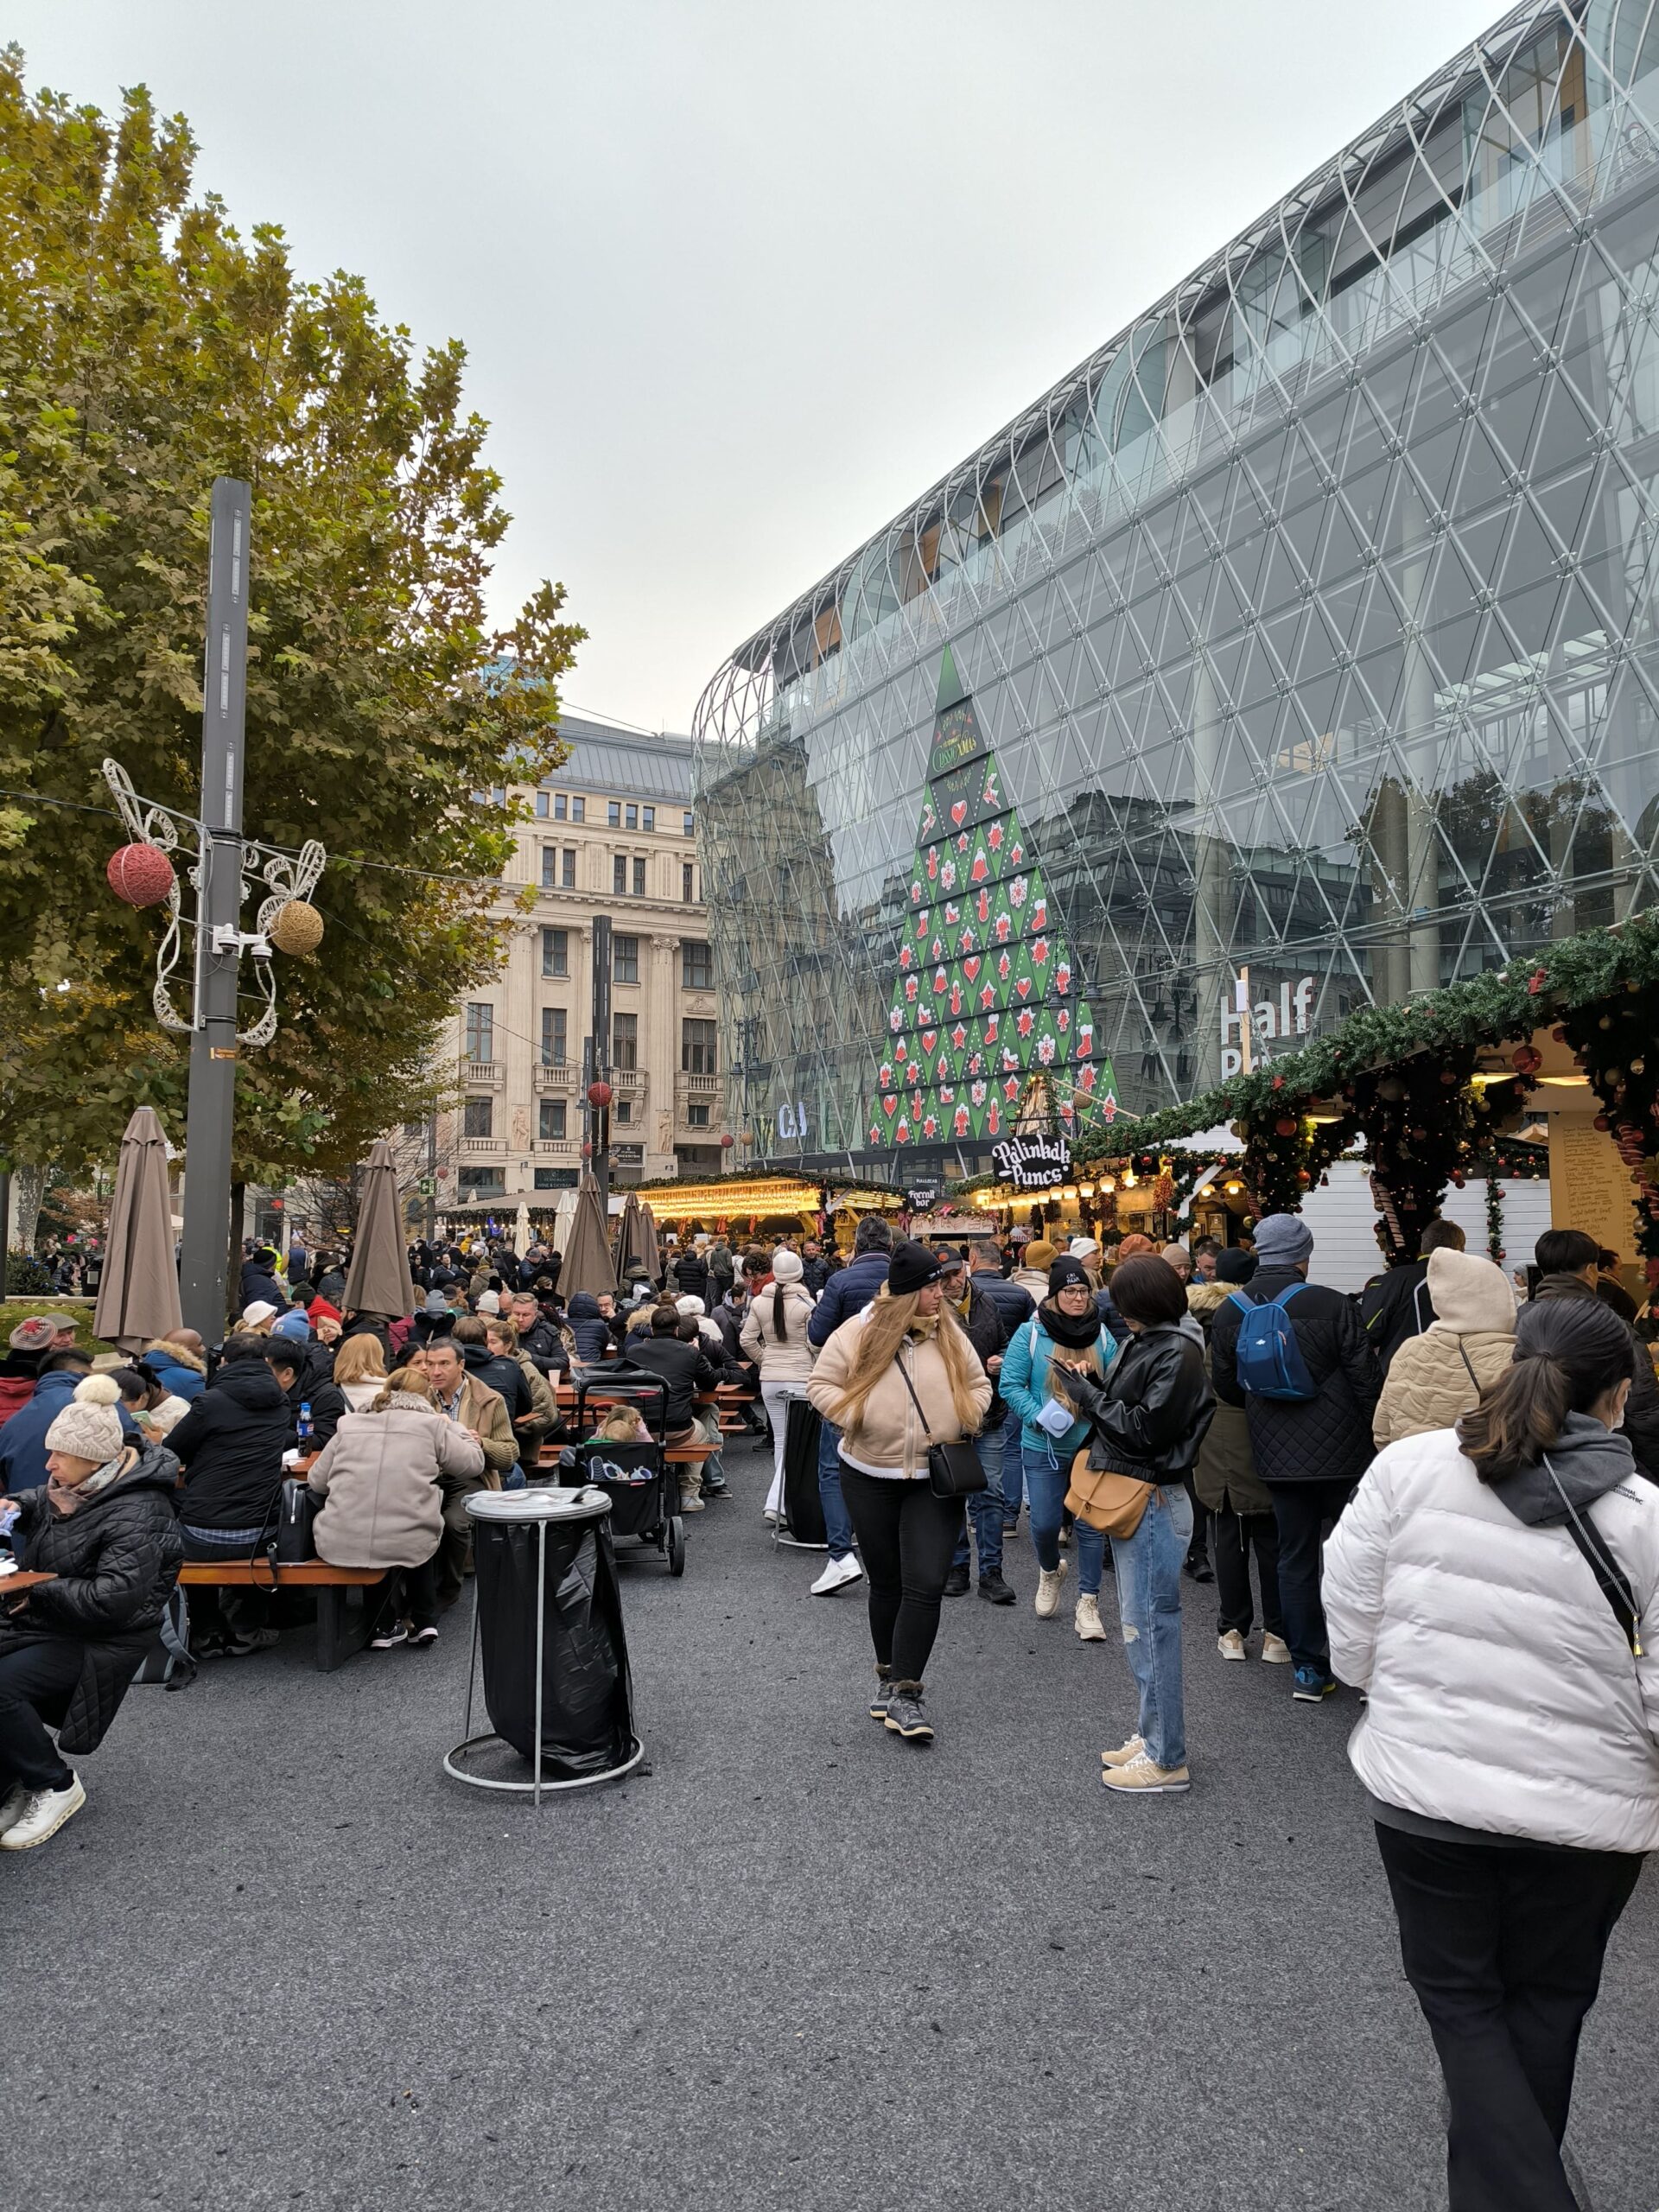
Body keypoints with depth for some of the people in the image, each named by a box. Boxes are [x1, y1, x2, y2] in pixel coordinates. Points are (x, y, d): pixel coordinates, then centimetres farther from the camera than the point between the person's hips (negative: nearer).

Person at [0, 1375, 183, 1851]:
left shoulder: (135, 1515, -23)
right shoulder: (74, 1486, 3)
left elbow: (113, 1600, -30)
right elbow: (40, 1503, 28)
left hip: (95, 1641, -8)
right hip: (40, 1619, 8)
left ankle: (55, 1786, -2)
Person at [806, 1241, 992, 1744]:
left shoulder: (950, 1334, 0)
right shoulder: (858, 1332, -7)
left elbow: (978, 1385, 11)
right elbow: (821, 1385, -3)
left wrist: (963, 1423, -5)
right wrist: (856, 1417, -16)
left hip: (935, 1481, 1)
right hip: (870, 1479, -1)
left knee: (926, 1585, -9)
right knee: (887, 1583, 14)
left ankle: (905, 1692, 1)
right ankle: (889, 1675, 33)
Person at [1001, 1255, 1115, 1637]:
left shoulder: (1102, 1334, 3)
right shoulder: (1030, 1333, -7)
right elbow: (1010, 1384, -8)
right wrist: (1040, 1417, -19)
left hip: (1091, 1447, 2)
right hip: (1044, 1448, -2)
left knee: (1091, 1525, 4)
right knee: (1045, 1523, 4)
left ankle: (1088, 1602, 17)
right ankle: (1050, 1571, 38)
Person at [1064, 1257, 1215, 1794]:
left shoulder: (1178, 1353, -17)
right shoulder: (1145, 1344, 9)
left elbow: (1146, 1429, -21)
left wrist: (1090, 1396, -13)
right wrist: (1093, 1385, -2)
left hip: (1153, 1502, -10)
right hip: (1131, 1499, 10)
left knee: (1149, 1626, -2)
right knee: (1140, 1623, 18)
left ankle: (1167, 1759, 8)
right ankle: (1152, 1736, 31)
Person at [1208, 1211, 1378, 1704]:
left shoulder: (1229, 1313, -1)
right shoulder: (1332, 1306, -14)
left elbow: (1225, 1387, 8)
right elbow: (1365, 1379, -10)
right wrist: (1371, 1432, 5)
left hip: (1278, 1456, 3)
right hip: (1343, 1451, -3)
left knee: (1295, 1557, 11)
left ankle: (1308, 1668, 16)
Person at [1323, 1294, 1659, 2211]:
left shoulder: (1409, 1466, -12)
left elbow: (1350, 1628, -5)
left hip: (1426, 1786, 0)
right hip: (1585, 1807, 1)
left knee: (1459, 1996, 21)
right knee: (1546, 2000, 25)